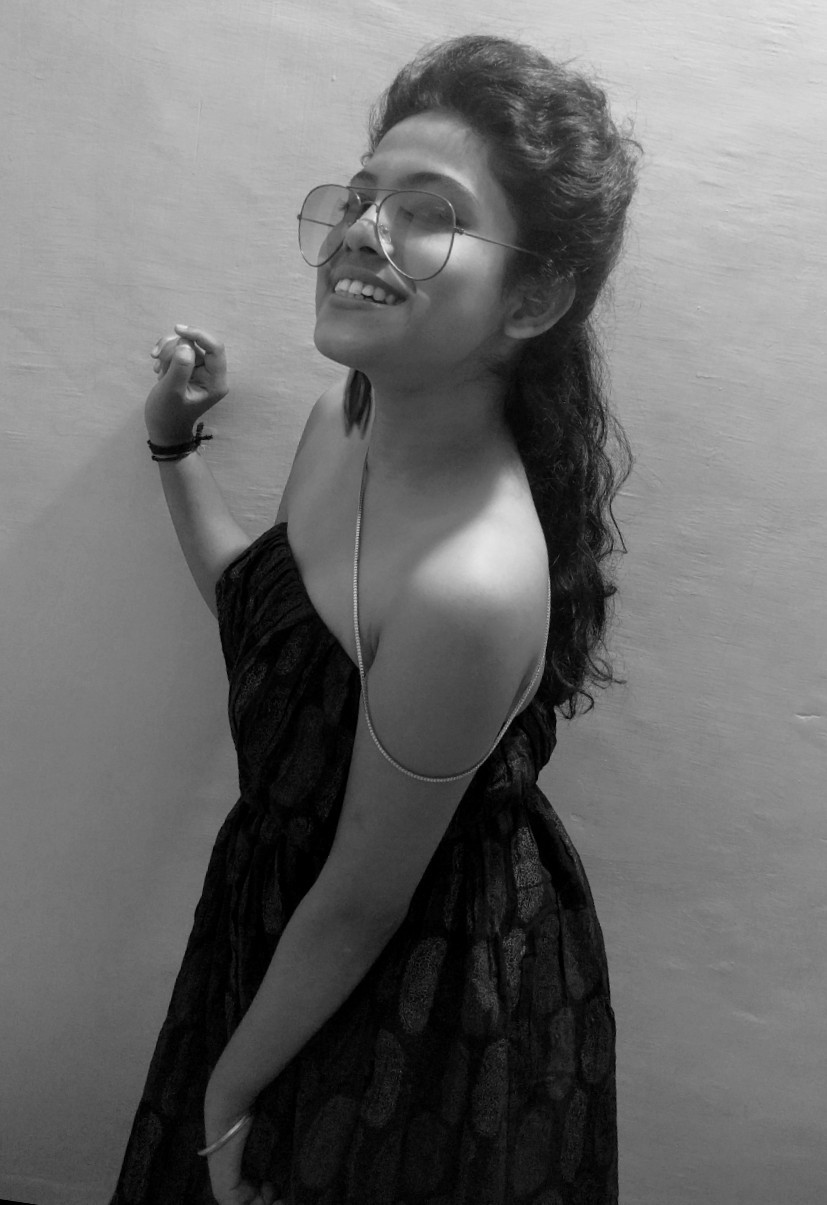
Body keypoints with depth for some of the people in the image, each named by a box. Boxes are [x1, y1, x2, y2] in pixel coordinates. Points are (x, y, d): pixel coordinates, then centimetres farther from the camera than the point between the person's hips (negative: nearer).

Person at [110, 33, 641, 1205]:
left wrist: (226, 1092, -7)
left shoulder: (470, 584, -36)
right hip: (288, 910, 7)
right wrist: (177, 443, 4)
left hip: (431, 1004, -7)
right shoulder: (342, 422, -11)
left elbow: (363, 905, -22)